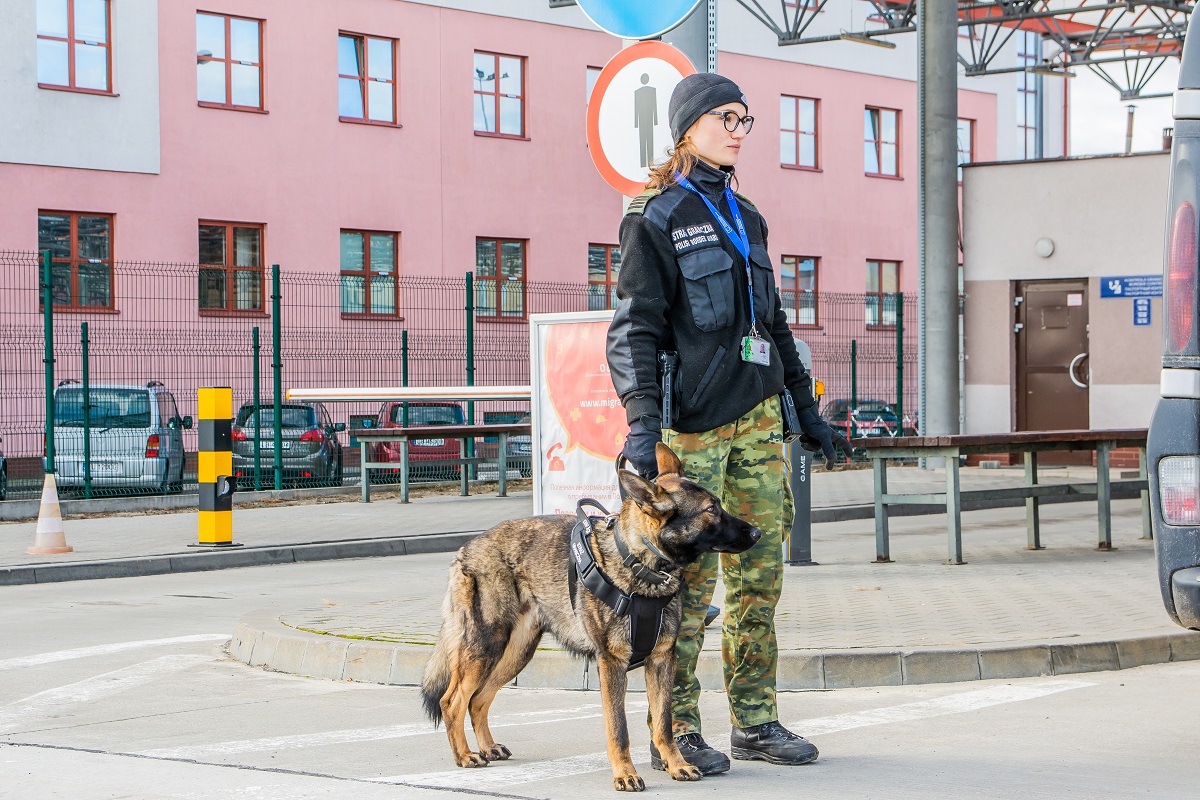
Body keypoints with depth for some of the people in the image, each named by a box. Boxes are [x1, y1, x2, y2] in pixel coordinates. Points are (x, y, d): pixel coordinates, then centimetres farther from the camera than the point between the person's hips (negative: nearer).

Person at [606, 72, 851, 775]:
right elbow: (635, 330, -10)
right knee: (689, 579, -4)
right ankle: (675, 732, 3)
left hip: (758, 418, 7)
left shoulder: (746, 216, 17)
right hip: (692, 425, -7)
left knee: (760, 573, 7)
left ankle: (756, 723, 14)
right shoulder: (657, 218, -4)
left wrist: (807, 410, 22)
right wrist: (643, 423, -20)